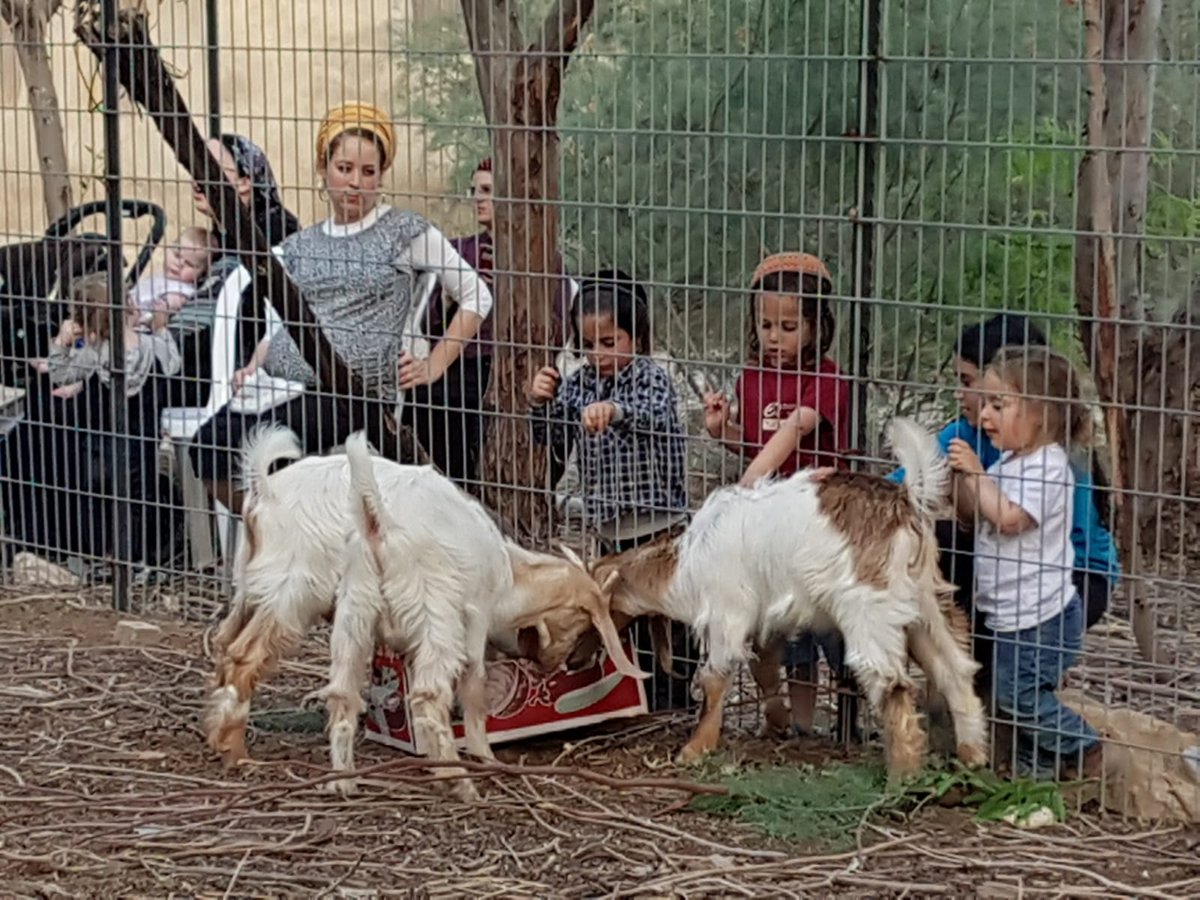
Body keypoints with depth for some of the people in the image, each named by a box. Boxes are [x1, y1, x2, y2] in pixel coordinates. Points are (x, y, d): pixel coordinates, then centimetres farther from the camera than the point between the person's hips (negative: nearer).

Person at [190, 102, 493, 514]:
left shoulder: (406, 233, 6)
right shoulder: (297, 247, 19)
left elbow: (477, 297, 8)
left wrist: (434, 366, 2)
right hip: (281, 387, 5)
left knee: (246, 438, -29)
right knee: (209, 443, -22)